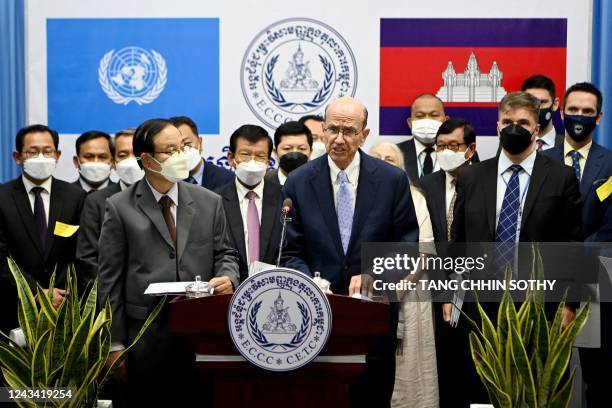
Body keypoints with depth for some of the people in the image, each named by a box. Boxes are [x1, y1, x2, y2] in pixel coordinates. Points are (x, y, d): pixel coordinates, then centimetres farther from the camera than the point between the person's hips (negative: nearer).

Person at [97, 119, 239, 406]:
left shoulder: (210, 202, 9)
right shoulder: (120, 208, 1)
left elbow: (224, 253, 15)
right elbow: (110, 279, 0)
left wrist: (228, 277, -9)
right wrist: (115, 344, -2)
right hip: (146, 339, -2)